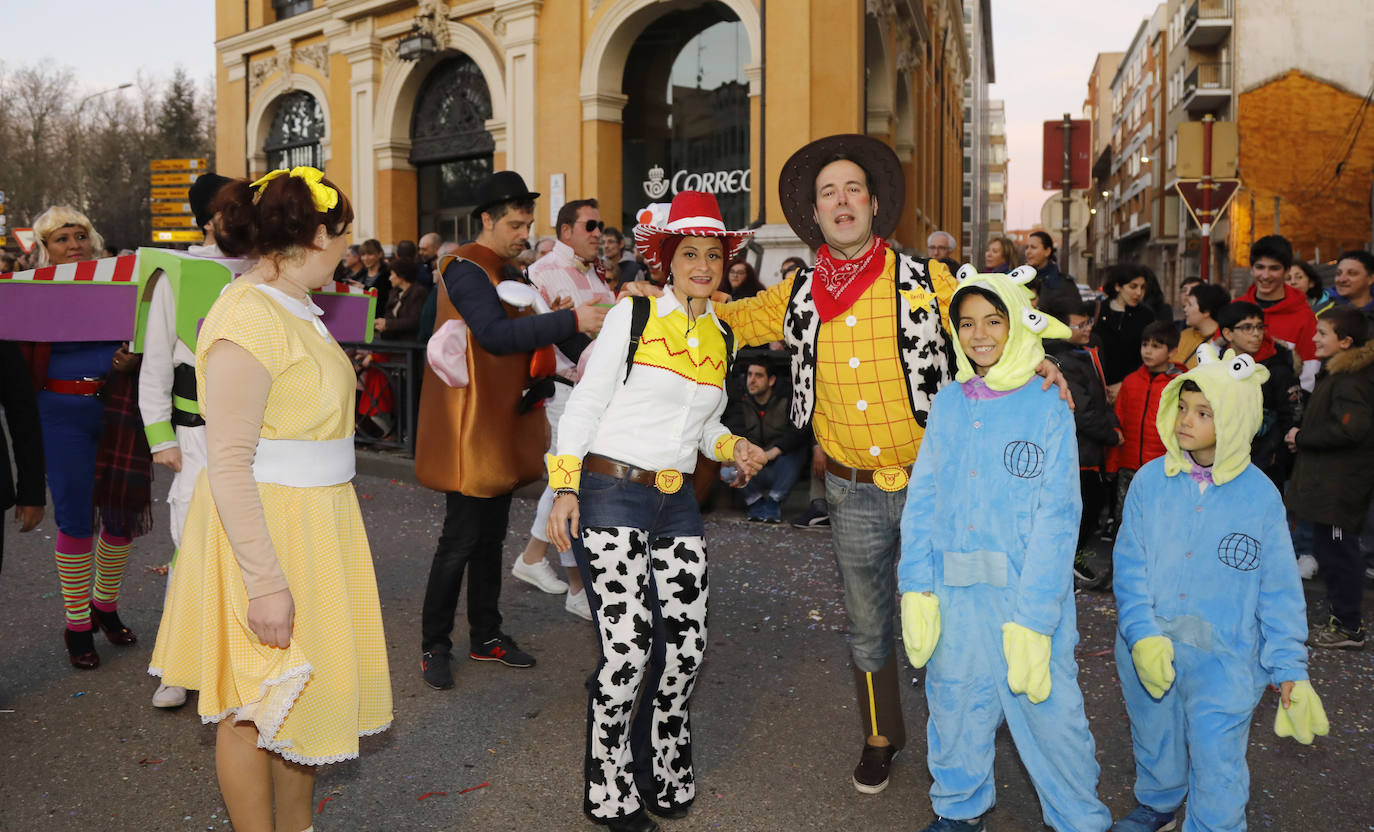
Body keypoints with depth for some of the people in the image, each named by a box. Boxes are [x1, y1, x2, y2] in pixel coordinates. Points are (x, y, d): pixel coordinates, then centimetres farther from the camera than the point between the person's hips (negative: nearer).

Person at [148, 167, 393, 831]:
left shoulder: (293, 310, 10)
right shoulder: (247, 320, -20)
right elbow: (228, 465, -24)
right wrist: (266, 579, -26)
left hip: (313, 522, 10)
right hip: (262, 529, -10)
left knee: (299, 690, 19)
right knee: (255, 707, 5)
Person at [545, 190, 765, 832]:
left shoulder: (722, 337, 12)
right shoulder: (632, 317, -4)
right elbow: (585, 402, -6)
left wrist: (732, 447, 3)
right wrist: (565, 488, -12)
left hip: (677, 504, 6)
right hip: (610, 496, -6)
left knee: (685, 646, 4)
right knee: (627, 651, -9)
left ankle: (663, 776, 28)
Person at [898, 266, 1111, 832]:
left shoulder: (1047, 407, -6)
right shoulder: (947, 404, 5)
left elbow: (1057, 516, -10)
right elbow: (922, 499, 5)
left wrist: (1033, 616, -16)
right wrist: (916, 589, -4)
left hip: (1027, 593, -3)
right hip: (953, 592, 4)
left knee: (1048, 709, 3)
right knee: (955, 703, 15)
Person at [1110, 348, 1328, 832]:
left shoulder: (1260, 496, -8)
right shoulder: (1151, 480, -6)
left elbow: (1279, 591, -2)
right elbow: (1130, 565, -5)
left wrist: (1289, 669, -6)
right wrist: (1142, 634, -17)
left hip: (1222, 660, -2)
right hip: (1147, 652, 3)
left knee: (1217, 769, 0)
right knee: (1153, 742, 22)